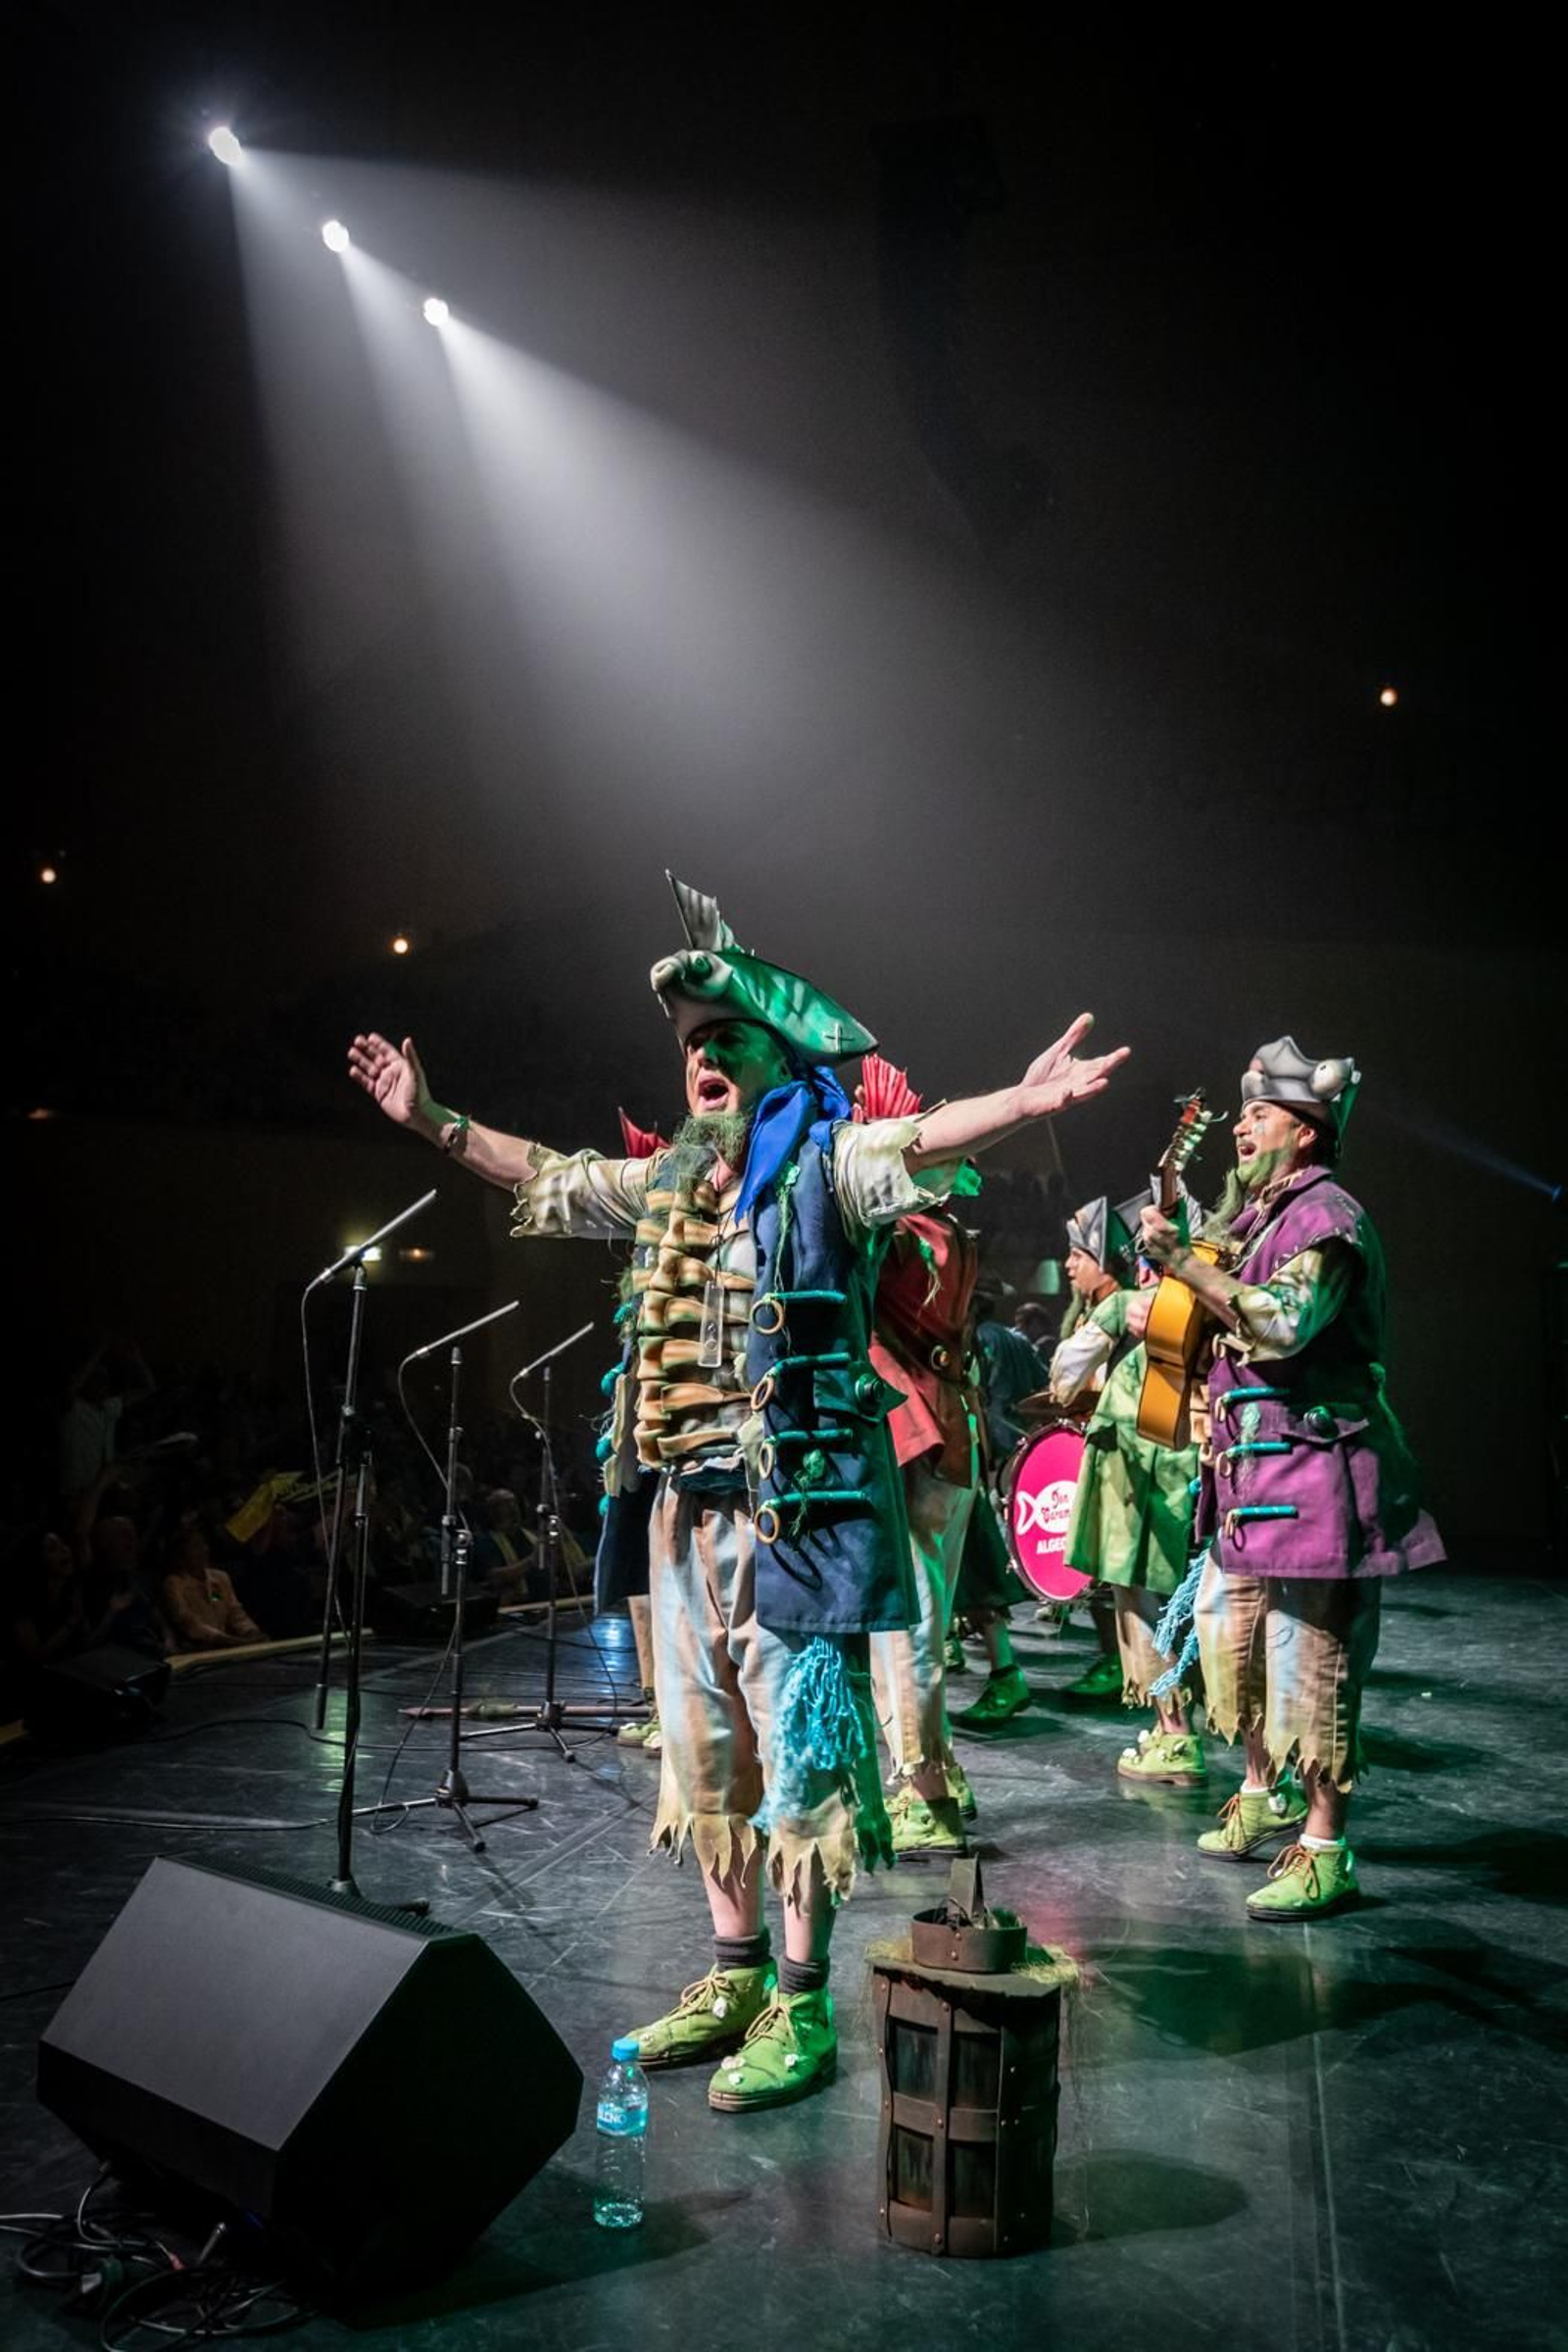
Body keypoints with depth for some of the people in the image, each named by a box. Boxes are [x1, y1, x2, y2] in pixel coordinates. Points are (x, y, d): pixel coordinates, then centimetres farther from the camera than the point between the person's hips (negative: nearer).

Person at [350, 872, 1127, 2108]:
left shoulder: (825, 1163, -7)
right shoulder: (671, 1182, 14)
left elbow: (920, 1143, -27)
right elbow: (548, 1175, 28)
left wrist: (1021, 1101, -46)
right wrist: (433, 1118, 32)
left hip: (795, 1509, -8)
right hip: (688, 1508, 8)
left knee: (799, 1750, -1)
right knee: (707, 1749, 15)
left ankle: (801, 2007, 11)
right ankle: (734, 1975, 29)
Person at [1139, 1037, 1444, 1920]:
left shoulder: (1328, 1216, -13)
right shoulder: (1261, 1211, 17)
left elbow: (1283, 1322, -28)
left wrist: (1181, 1258, -27)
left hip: (1312, 1474, -10)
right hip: (1252, 1469, 10)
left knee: (1309, 1660, -6)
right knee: (1230, 1636, 17)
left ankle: (1325, 1850, 2)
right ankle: (1263, 1793, 35)